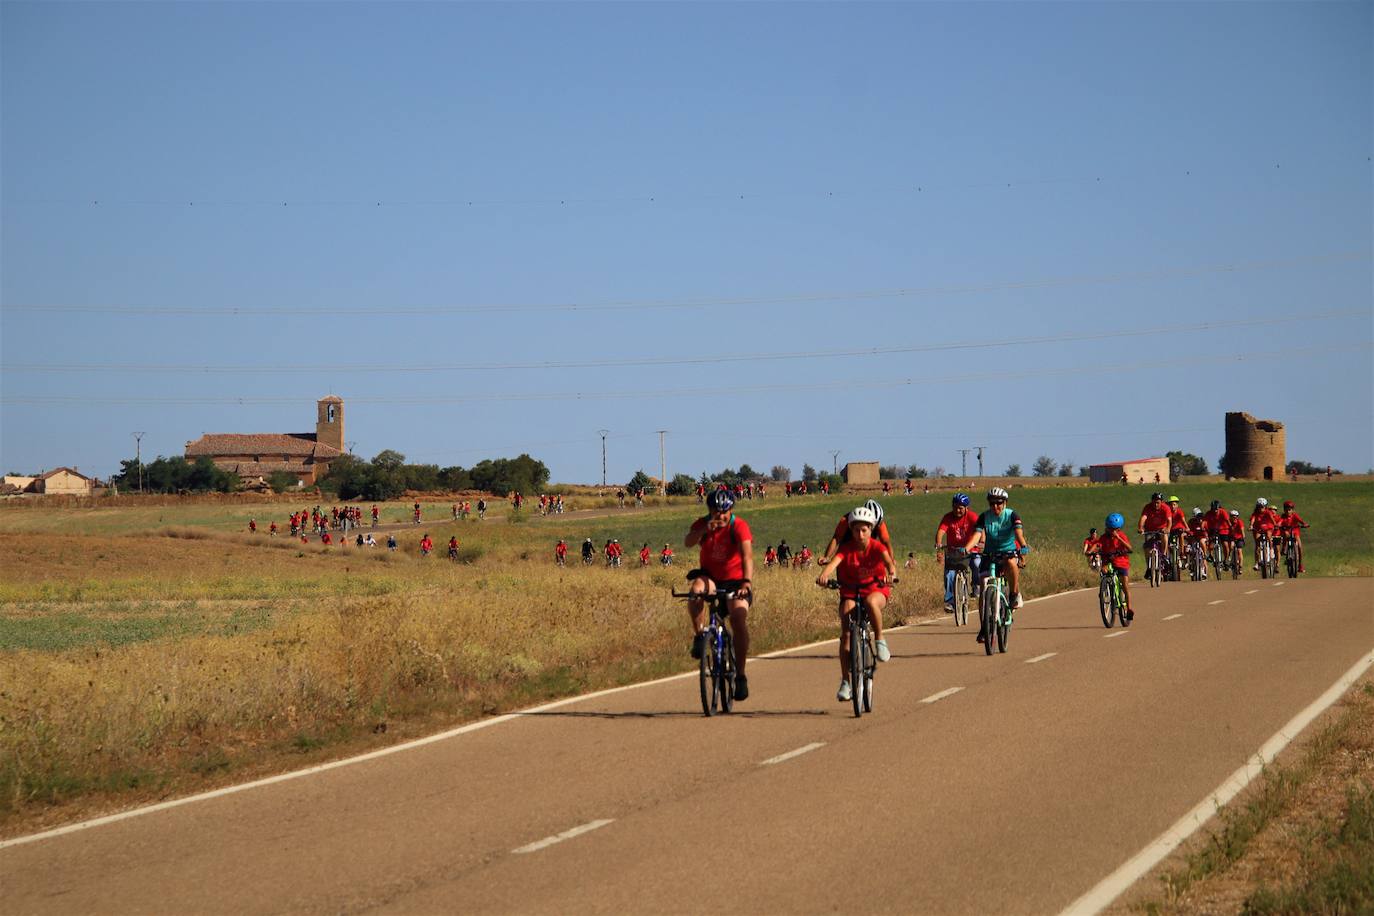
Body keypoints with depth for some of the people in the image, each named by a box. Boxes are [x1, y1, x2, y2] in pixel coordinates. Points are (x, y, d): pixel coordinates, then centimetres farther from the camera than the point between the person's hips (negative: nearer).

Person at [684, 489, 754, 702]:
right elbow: (688, 542, -28)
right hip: (710, 577, 2)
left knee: (739, 618, -22)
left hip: (735, 580, -2)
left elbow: (747, 556, -29)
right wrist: (704, 530, -47)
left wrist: (747, 581, -45)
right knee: (696, 589, -34)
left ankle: (740, 676, -12)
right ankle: (699, 635, -14)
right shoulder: (702, 524, -7)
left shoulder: (740, 526, -15)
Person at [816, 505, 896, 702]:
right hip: (850, 591, 2)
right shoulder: (847, 548, -12)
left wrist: (891, 573, -56)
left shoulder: (877, 547, -13)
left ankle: (880, 640, -16)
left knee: (871, 602, -39)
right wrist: (824, 574, -52)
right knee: (846, 634, -14)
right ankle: (845, 682, -11)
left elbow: (888, 560, -33)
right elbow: (833, 562, -30)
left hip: (876, 589, -2)